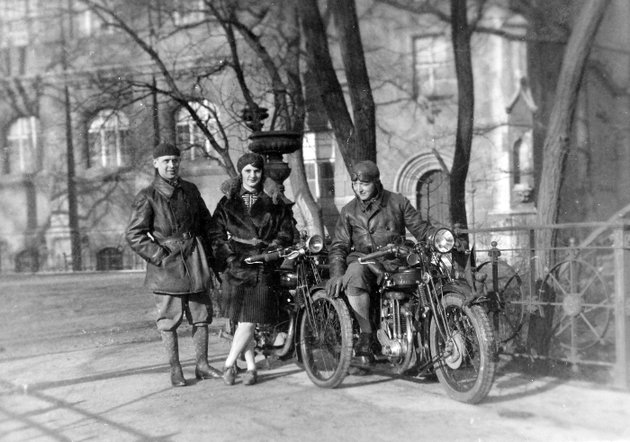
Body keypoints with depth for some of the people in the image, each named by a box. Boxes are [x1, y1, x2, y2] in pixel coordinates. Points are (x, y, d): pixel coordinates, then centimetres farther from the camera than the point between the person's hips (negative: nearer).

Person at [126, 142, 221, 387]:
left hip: (195, 260, 5)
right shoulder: (147, 197, -5)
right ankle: (175, 369, 10)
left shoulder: (190, 190, 10)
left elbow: (206, 221, 21)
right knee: (169, 319, 0)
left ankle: (202, 365, 18)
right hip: (166, 265, -5)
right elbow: (134, 235, -7)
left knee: (201, 315, 8)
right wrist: (160, 255, -13)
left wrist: (206, 253, 12)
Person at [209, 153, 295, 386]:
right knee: (241, 320, -1)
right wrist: (228, 256, -5)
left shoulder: (275, 202, 12)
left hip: (263, 264, -1)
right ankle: (251, 366, 10)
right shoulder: (228, 202, 12)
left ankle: (229, 364, 2)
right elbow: (216, 235, 9)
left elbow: (286, 230, 10)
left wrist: (271, 250, -4)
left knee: (249, 319, -11)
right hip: (236, 266, 1)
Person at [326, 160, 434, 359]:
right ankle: (366, 335, -30)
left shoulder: (398, 202, 12)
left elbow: (421, 229, 12)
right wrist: (337, 273, -9)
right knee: (354, 274, -37)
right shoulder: (349, 211, 13)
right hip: (362, 259, 0)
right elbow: (338, 246, 9)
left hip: (394, 261, 0)